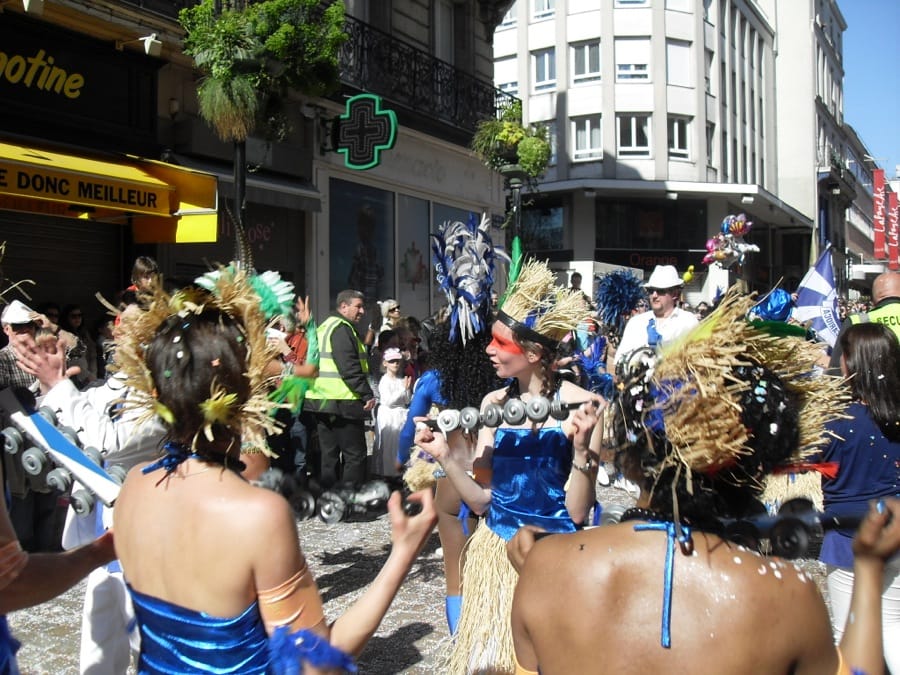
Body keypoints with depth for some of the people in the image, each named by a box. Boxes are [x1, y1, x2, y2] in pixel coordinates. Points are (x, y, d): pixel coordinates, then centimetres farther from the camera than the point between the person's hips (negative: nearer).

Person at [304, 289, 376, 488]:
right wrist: (368, 395, -19)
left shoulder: (324, 327, 19)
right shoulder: (342, 329, -12)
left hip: (321, 401, 10)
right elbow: (349, 368, -21)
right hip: (343, 403, -10)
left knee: (329, 454, 13)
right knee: (355, 454, -5)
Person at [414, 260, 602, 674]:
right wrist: (445, 456, -12)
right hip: (494, 553, 4)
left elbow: (578, 512, -13)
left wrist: (581, 448, -27)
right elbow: (481, 500, 2)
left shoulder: (580, 406, -14)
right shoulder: (493, 403, 0)